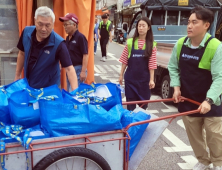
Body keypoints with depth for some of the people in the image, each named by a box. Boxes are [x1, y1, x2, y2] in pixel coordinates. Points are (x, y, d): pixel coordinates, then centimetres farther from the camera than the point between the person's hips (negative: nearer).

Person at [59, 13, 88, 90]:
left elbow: (85, 55, -17)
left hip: (78, 69, -8)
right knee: (69, 91, 15)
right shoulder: (67, 38, 11)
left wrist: (83, 71, -21)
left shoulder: (80, 37, -13)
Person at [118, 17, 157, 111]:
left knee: (143, 104, 10)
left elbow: (151, 64, -4)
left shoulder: (152, 45, -2)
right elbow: (124, 61, 3)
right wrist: (121, 75, 3)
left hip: (144, 79, 0)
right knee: (130, 104, 9)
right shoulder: (130, 42, -1)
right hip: (130, 78, 1)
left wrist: (151, 79, -7)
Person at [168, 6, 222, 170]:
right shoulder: (180, 44, -5)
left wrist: (209, 100, -32)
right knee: (194, 134, 16)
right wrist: (176, 87, -7)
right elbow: (173, 67, 7)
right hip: (187, 99, 4)